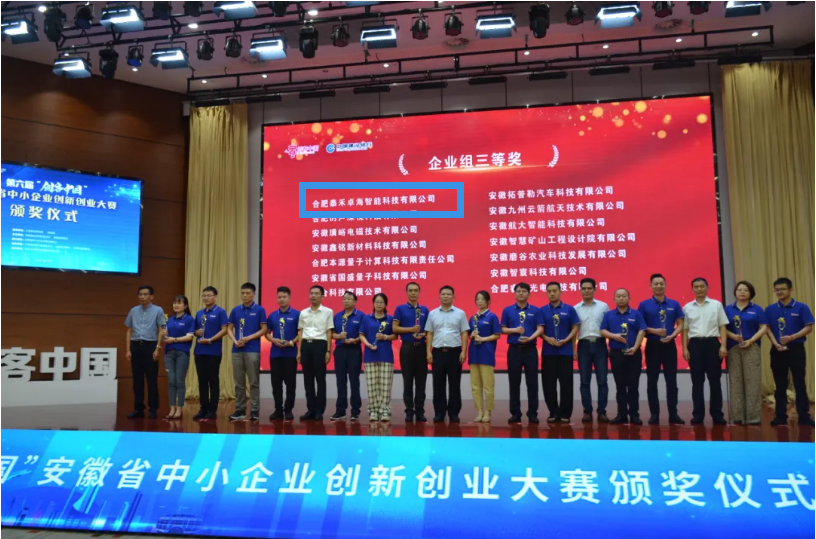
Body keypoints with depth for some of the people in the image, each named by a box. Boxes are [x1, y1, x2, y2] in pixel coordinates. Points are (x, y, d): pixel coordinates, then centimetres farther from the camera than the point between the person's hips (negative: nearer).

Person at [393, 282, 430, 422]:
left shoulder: (425, 310, 11)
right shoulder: (400, 308, 2)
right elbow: (395, 328, -4)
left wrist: (424, 334, -9)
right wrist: (411, 329, -15)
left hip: (421, 347, 2)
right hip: (407, 347, -2)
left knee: (421, 382, 3)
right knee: (408, 382, 2)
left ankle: (420, 412, 9)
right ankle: (409, 411, 8)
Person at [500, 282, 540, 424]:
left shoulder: (535, 310, 5)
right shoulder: (507, 310, 6)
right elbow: (503, 329, 5)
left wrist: (530, 338, -18)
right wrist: (514, 330, -13)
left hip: (530, 349, 0)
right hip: (514, 349, 1)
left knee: (532, 382, 2)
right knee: (514, 383, 4)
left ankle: (532, 413, 9)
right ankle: (515, 413, 11)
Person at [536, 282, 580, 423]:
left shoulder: (569, 309, 2)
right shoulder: (542, 310, 4)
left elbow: (575, 328, 2)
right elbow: (540, 329, -2)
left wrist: (565, 340, -13)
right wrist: (547, 339, -22)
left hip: (565, 351, -1)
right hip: (548, 352, 1)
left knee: (566, 384, 1)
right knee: (549, 384, 3)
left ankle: (565, 413, 10)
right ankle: (553, 413, 14)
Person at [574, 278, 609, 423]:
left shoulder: (603, 306, 5)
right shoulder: (576, 309, 6)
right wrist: (573, 349, 1)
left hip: (600, 344, 0)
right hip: (584, 345, 1)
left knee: (602, 380, 0)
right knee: (585, 381, 3)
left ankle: (602, 412, 7)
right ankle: (587, 412, 11)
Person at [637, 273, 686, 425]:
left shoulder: (674, 304, 6)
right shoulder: (644, 305, 1)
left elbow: (680, 324, 6)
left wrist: (672, 335, -11)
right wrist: (652, 330, -15)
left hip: (669, 345, 1)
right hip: (652, 345, -1)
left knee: (671, 381, 2)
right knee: (652, 381, 1)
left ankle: (673, 414, 7)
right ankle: (654, 414, 8)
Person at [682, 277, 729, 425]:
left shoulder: (716, 305, 5)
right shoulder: (687, 307, 9)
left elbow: (722, 327, 4)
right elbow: (685, 329, 9)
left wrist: (723, 346, -6)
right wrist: (685, 348, 2)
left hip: (712, 343, -1)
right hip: (695, 344, 1)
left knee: (714, 380, 2)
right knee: (697, 381, 3)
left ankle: (717, 414, 8)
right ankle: (698, 414, 7)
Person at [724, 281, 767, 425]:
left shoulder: (757, 309, 6)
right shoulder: (728, 309, 10)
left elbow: (764, 328, -1)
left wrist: (751, 340, -13)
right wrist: (732, 336, -15)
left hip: (751, 348, -1)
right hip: (733, 348, 2)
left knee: (752, 380, -4)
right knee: (735, 381, 2)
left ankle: (753, 416, -1)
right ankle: (737, 415, 6)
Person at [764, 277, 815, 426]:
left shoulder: (801, 307, -1)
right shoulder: (770, 309, 5)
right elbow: (767, 328, 3)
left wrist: (792, 337, -19)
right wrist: (776, 344, -13)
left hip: (796, 349, -2)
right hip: (777, 350, 2)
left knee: (800, 384, 1)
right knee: (780, 385, 7)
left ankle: (804, 416, 6)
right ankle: (781, 416, 12)